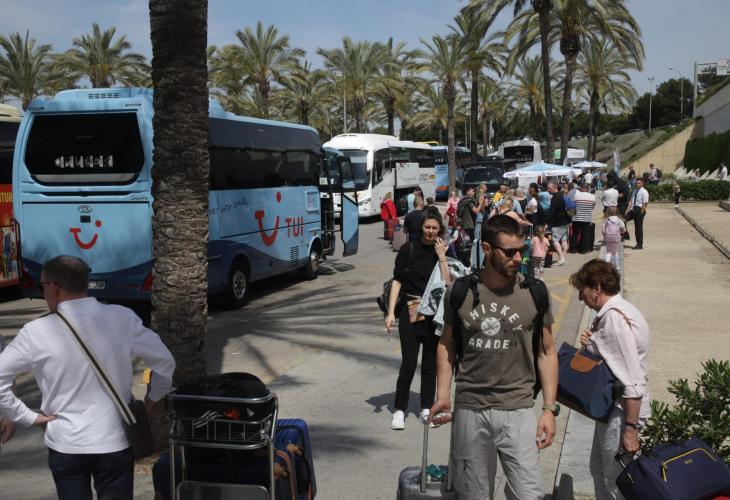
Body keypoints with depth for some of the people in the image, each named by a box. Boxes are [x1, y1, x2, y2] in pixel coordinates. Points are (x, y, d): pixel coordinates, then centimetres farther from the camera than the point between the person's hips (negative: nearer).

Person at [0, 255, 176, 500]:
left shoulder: (36, 332, -11)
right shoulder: (123, 318, -8)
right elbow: (165, 362, -3)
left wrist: (28, 417, 1)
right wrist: (153, 398, 14)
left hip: (64, 446, 0)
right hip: (114, 442, 0)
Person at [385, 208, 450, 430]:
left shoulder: (445, 251, 2)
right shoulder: (409, 249, -3)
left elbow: (448, 284, -6)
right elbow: (397, 281, -2)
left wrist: (442, 257, -13)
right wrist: (391, 312, -7)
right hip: (411, 311, -2)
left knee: (431, 362, 10)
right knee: (408, 363, -2)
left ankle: (426, 407, 23)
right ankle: (399, 409, 10)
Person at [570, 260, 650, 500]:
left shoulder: (616, 319, -25)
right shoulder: (609, 313, 7)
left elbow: (633, 382, -26)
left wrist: (631, 428, -24)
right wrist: (592, 344, 0)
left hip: (621, 412, -10)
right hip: (609, 408, 10)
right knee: (599, 469, 24)